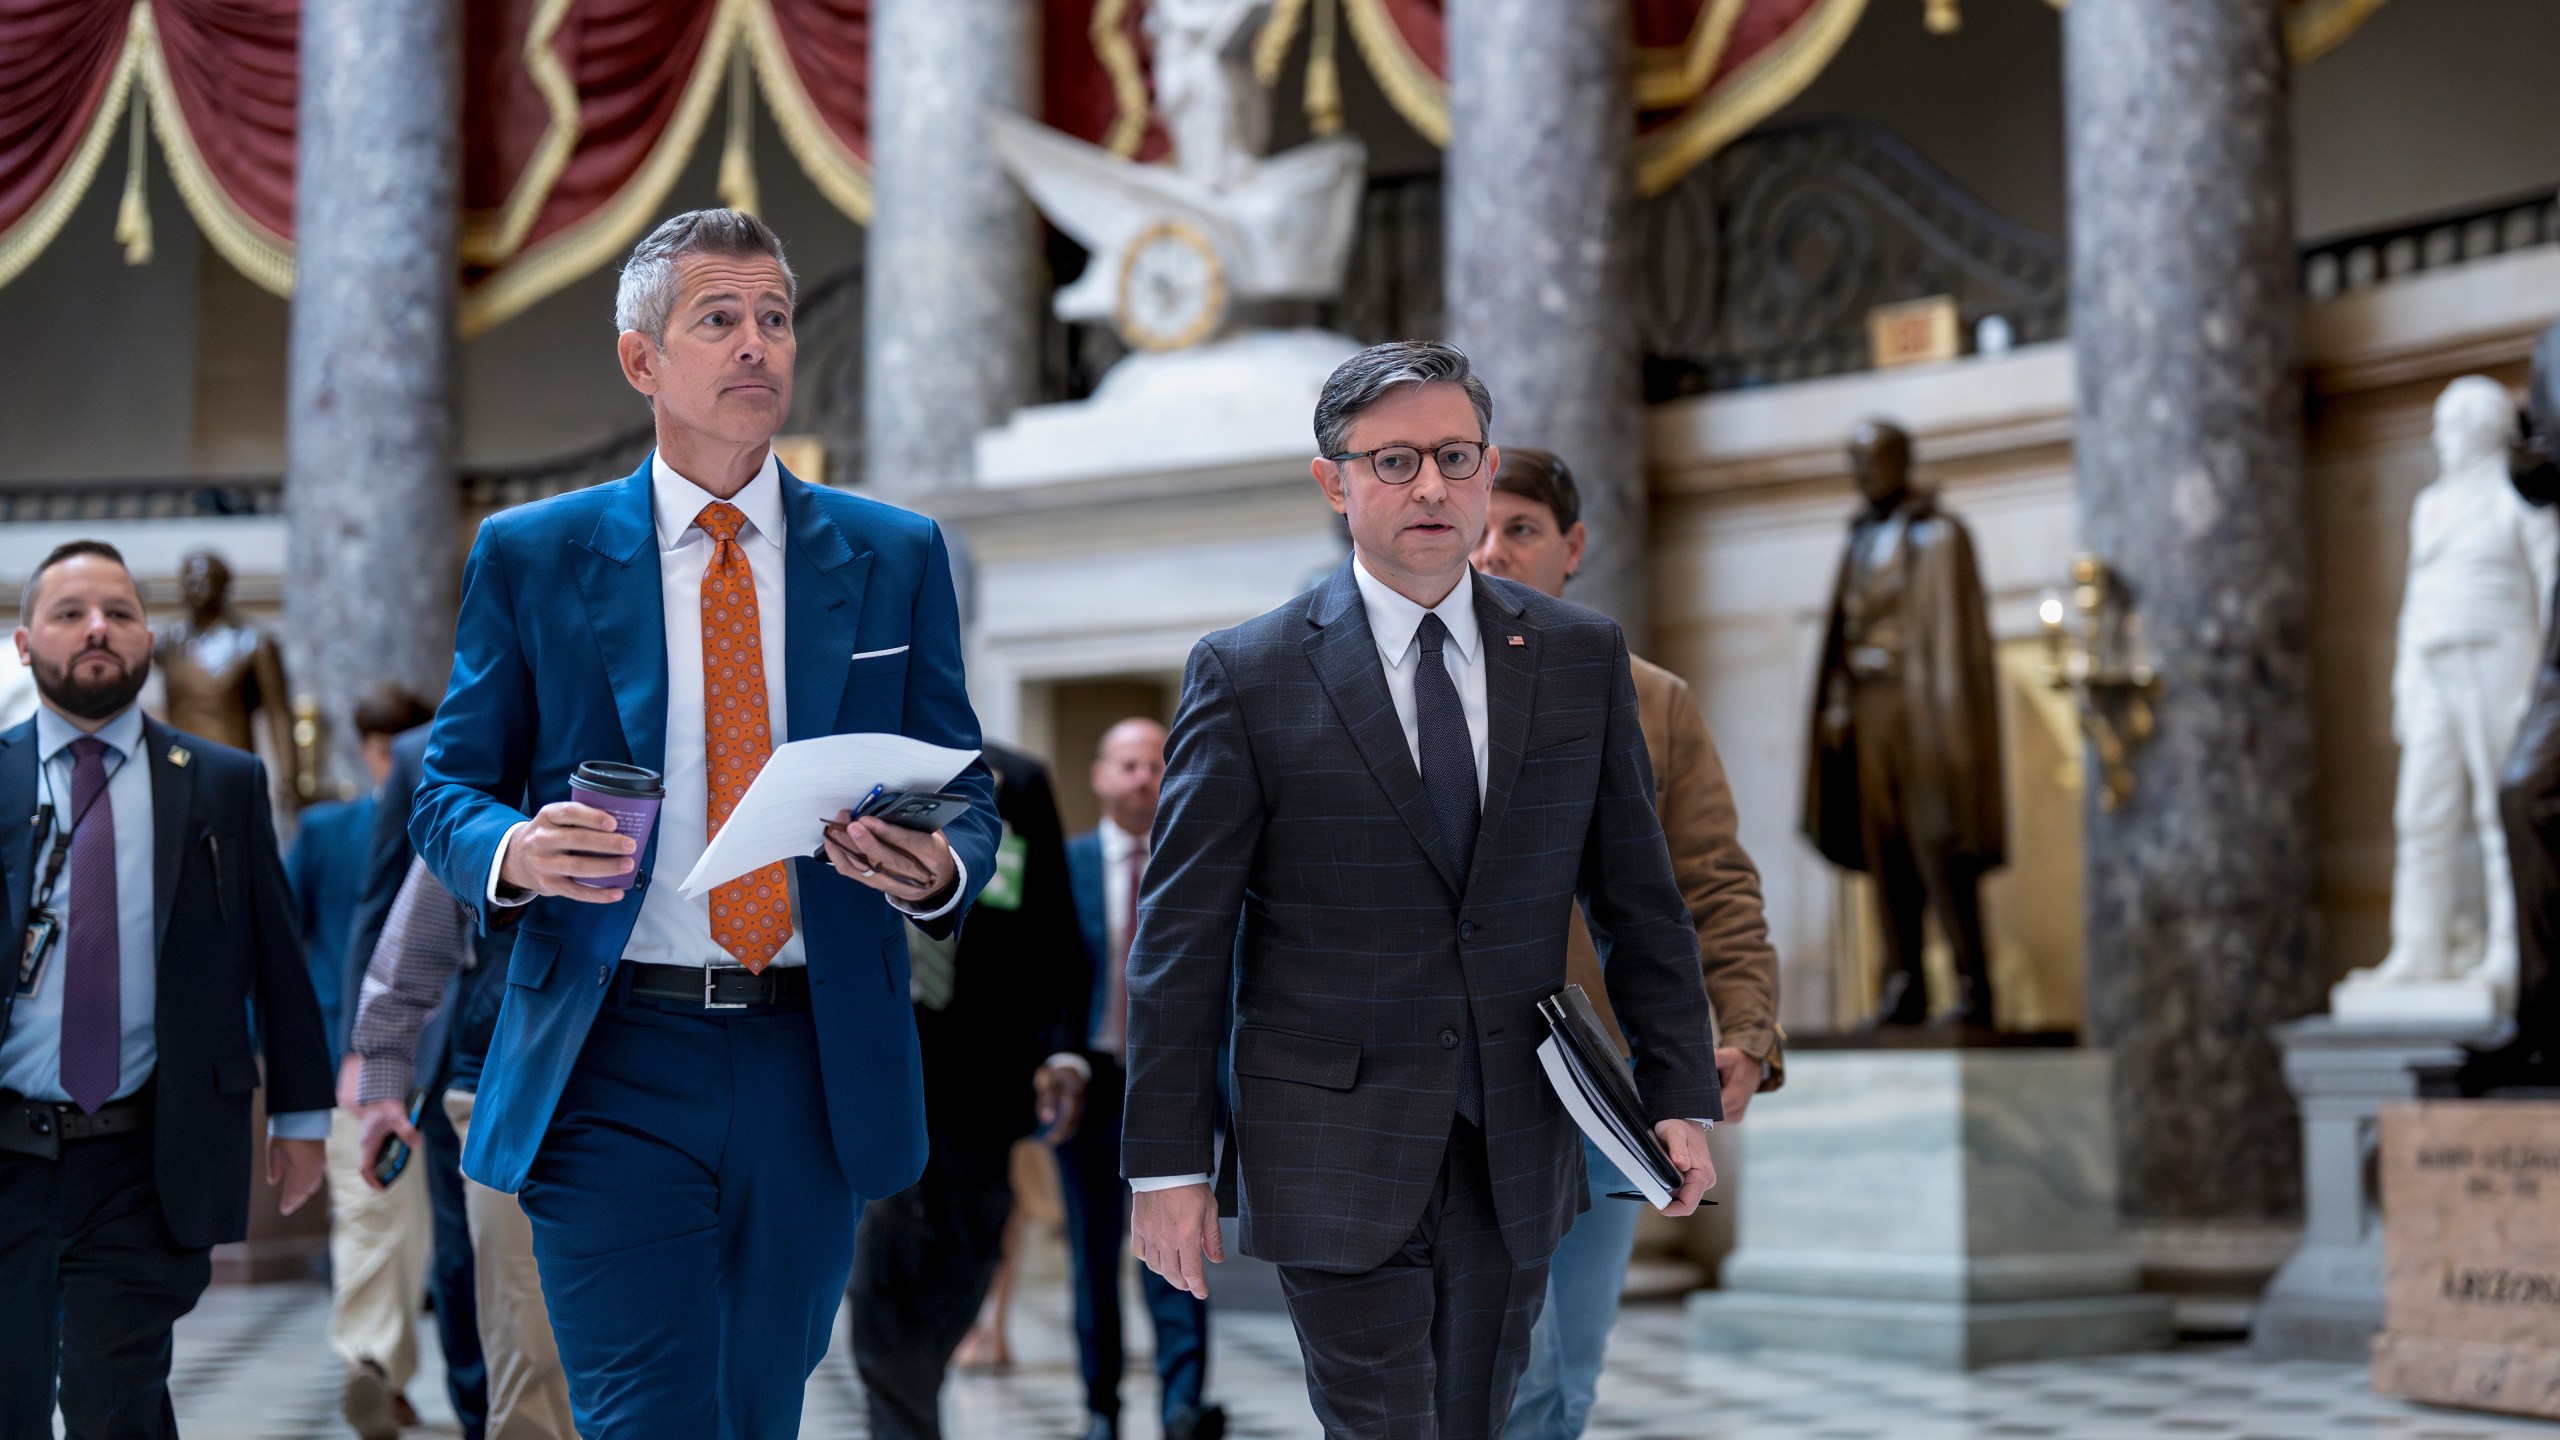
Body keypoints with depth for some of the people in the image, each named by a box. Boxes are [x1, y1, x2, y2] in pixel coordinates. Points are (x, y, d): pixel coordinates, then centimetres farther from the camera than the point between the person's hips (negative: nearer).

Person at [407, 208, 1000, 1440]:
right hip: (613, 1070, -2)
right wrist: (516, 852, -17)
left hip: (815, 1067, 3)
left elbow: (964, 796, 10)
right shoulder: (530, 555, 4)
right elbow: (449, 793, 7)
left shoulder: (894, 557, 8)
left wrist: (938, 871, -14)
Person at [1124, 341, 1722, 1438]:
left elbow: (1638, 895, 9)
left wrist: (1678, 1095, 5)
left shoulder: (1583, 657, 5)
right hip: (1336, 1157, -3)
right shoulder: (1245, 676, -5)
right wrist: (1167, 1161, -7)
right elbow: (1182, 935, -5)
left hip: (1517, 1147, 3)